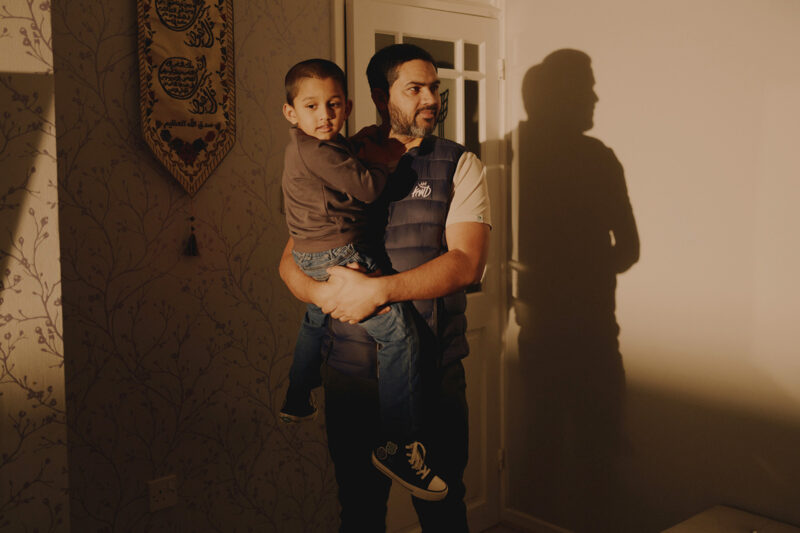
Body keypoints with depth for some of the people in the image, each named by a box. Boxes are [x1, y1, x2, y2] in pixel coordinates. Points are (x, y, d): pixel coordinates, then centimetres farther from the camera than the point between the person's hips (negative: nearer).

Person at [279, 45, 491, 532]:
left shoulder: (460, 165, 2)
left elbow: (467, 263, -12)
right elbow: (292, 260, 7)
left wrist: (377, 290, -20)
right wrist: (324, 292, -15)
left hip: (433, 370, -1)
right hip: (351, 370, 2)